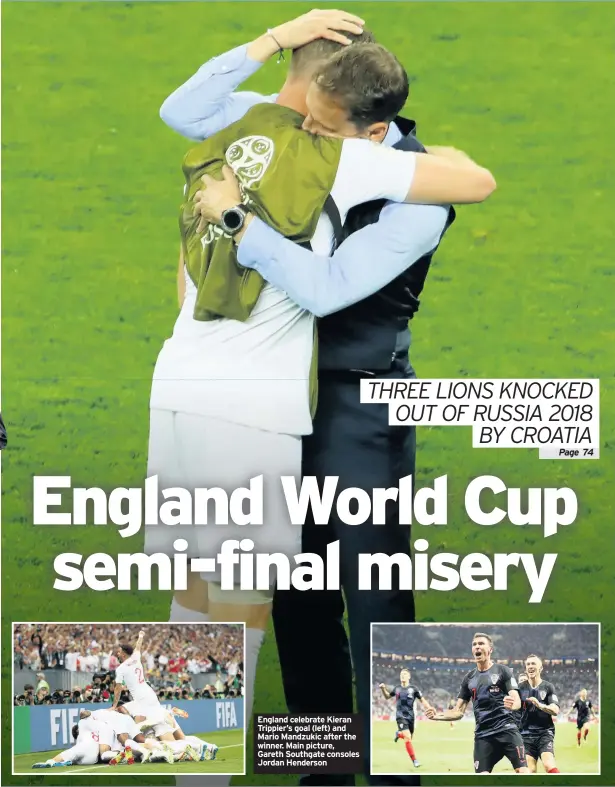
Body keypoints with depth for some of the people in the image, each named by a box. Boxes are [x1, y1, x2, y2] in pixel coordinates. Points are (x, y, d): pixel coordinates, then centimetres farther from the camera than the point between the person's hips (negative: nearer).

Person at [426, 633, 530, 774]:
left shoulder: (502, 671, 2)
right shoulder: (469, 678, 14)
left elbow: (517, 701, -6)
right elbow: (458, 711, 14)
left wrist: (512, 704, -32)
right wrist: (437, 716, -4)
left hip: (506, 729, -4)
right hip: (483, 735, 4)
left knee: (523, 771, -17)